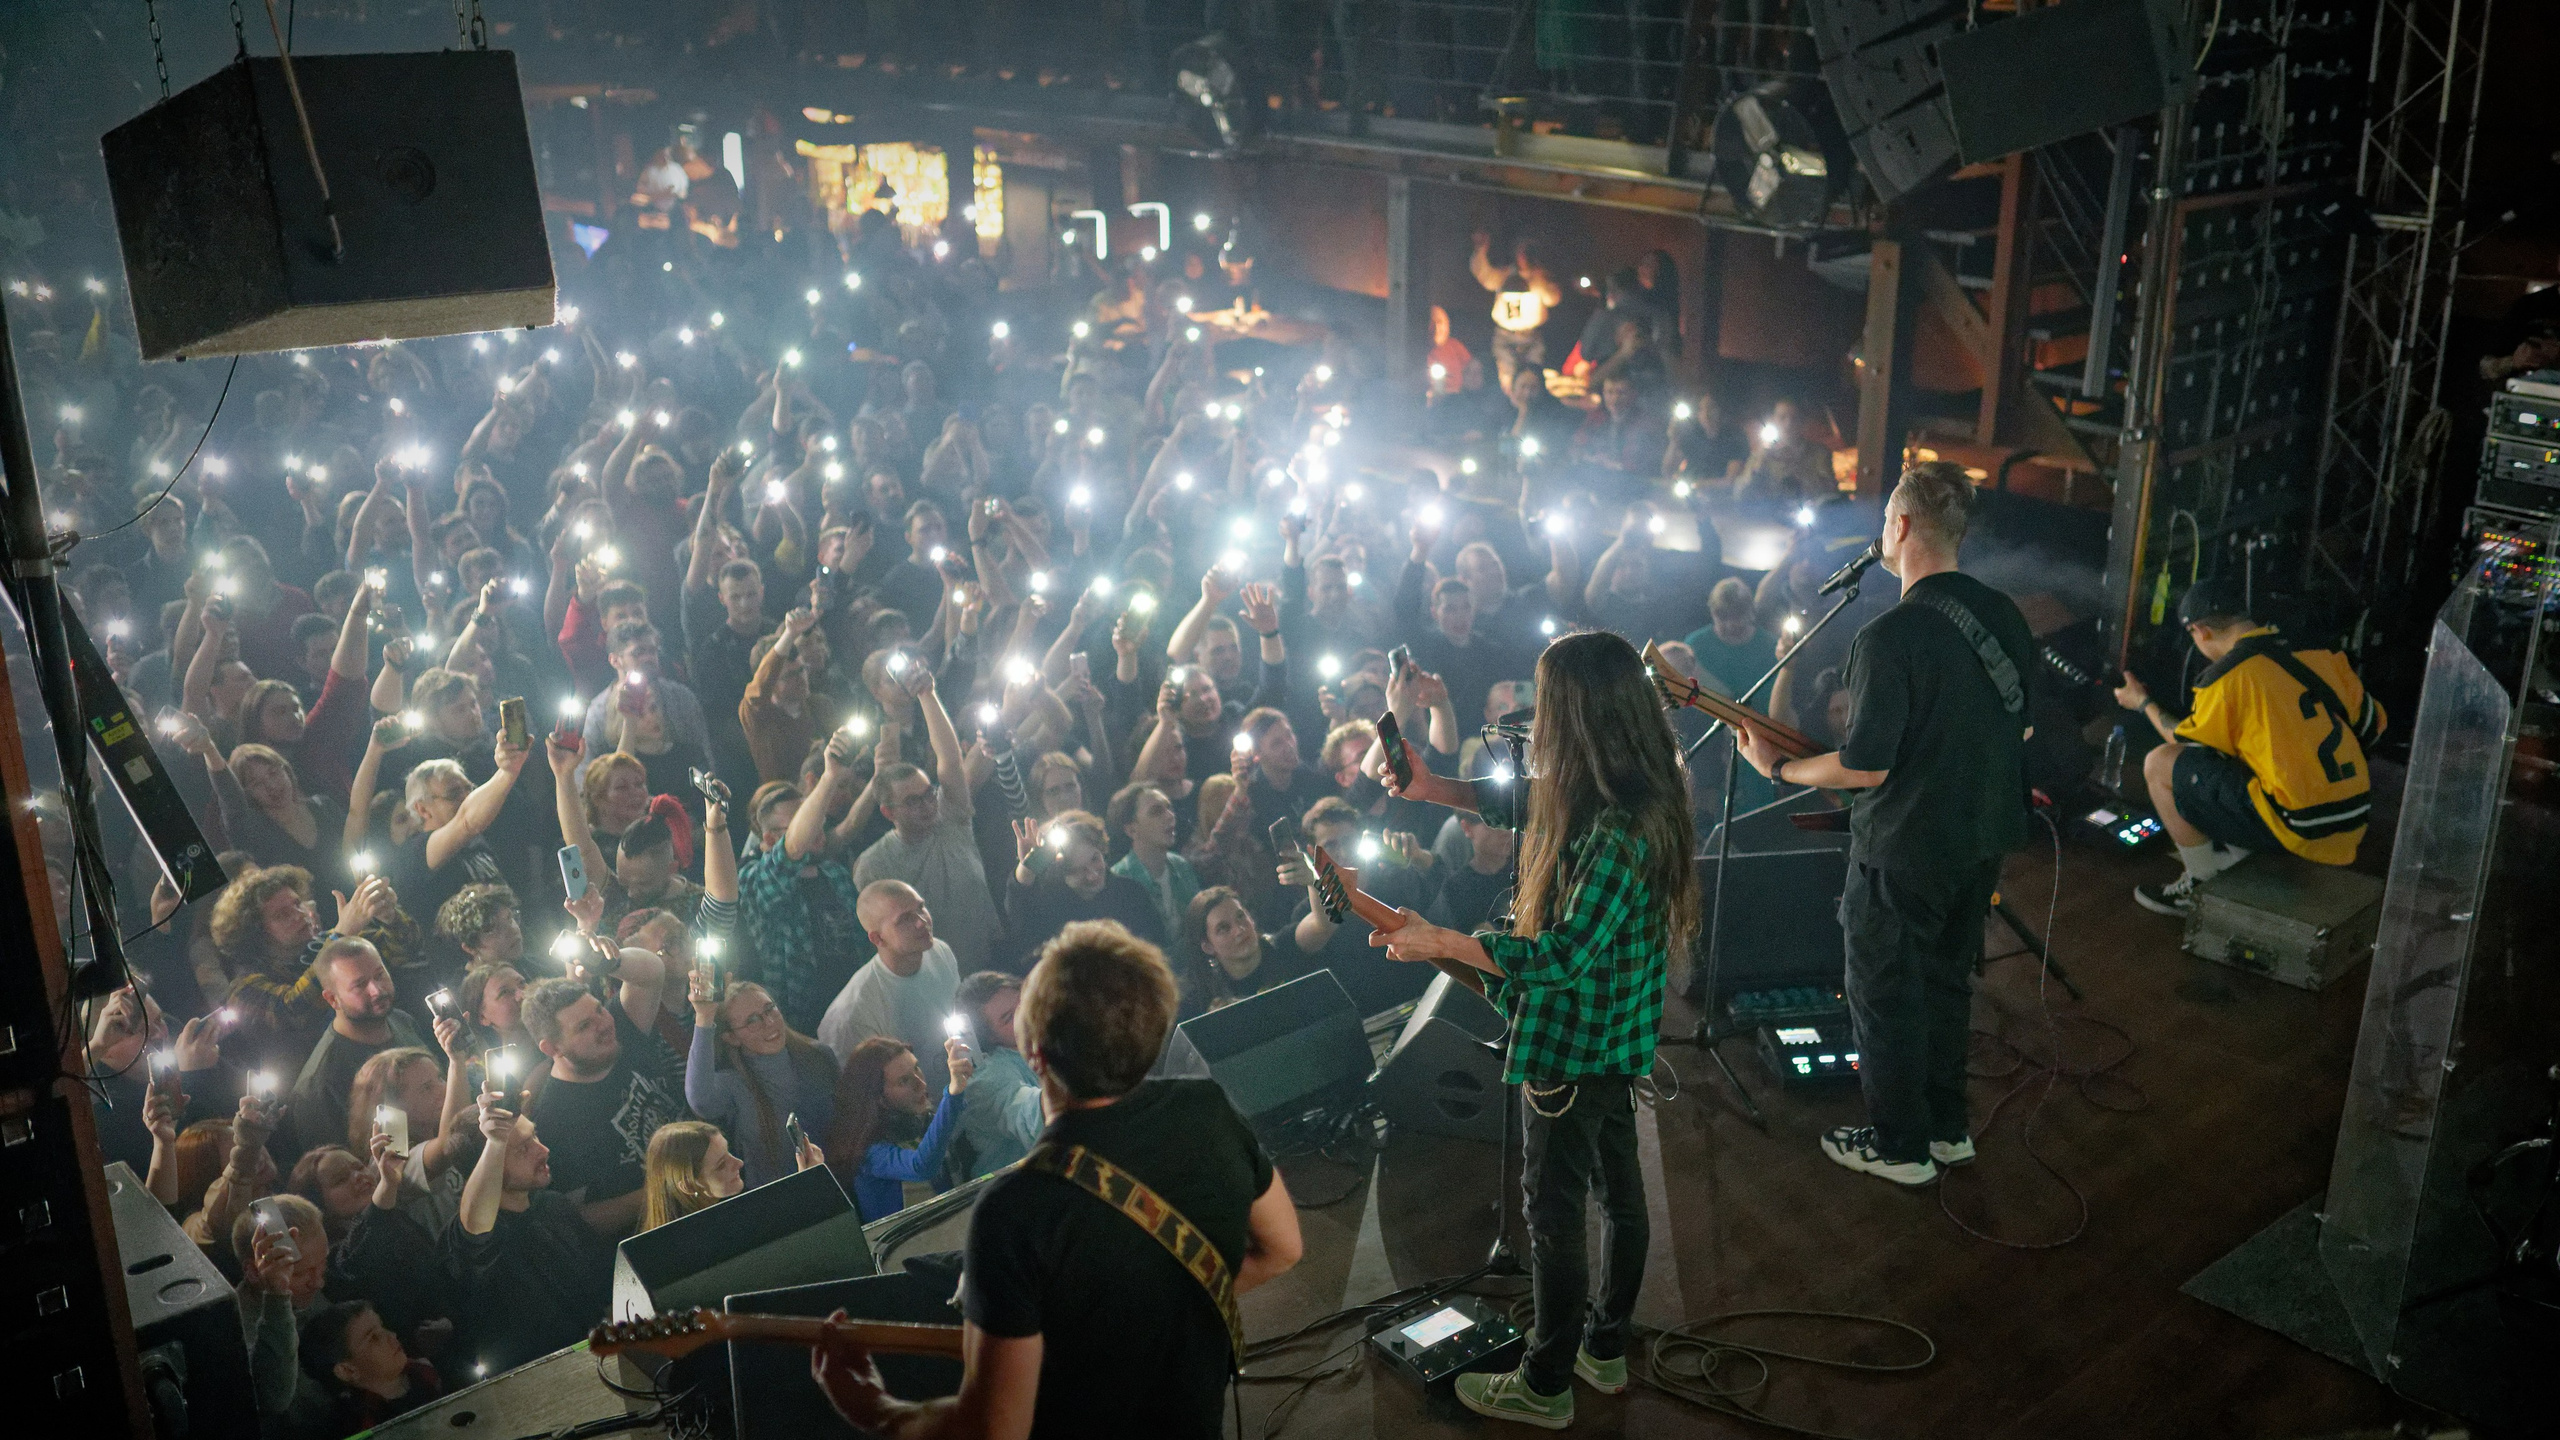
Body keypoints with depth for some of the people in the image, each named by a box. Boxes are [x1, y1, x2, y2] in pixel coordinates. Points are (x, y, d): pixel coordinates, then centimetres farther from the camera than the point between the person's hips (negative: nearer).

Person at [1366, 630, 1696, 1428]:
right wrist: (1433, 789, 10)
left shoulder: (1617, 829, -31)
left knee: (1553, 1213, 5)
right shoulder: (1634, 793, -1)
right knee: (1618, 1189, 21)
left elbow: (1566, 955, -31)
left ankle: (1544, 1386, 20)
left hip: (1571, 1053, -9)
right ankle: (1605, 1348, 38)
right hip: (1615, 1039, 9)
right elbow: (1527, 802, 16)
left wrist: (1441, 942, -25)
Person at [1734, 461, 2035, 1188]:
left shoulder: (1889, 636, -25)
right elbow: (2024, 722, 12)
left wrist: (1777, 766, -11)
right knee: (1946, 980, 22)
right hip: (1981, 838, 8)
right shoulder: (2003, 614, -1)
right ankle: (1947, 1127, 34)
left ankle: (1901, 1145, 19)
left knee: (1885, 994, 9)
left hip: (1903, 848, -8)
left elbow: (1865, 768, -25)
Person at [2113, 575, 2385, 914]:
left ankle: (2201, 886, 10)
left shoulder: (2229, 676, -10)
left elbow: (2185, 743, 5)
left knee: (2160, 764, 0)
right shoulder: (2320, 655, 8)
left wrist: (2144, 704, 21)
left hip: (2301, 830, -7)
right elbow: (2371, 726, 17)